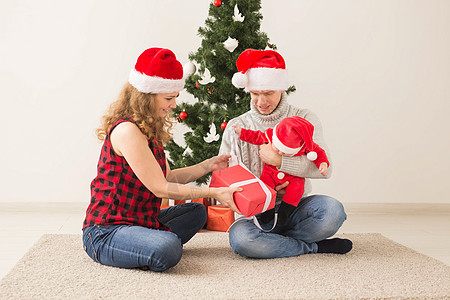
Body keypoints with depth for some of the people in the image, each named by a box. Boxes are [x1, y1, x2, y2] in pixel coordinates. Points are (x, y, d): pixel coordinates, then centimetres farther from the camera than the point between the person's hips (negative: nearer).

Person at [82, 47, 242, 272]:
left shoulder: (149, 129, 12)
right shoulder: (127, 130, -20)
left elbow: (167, 177, 13)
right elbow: (160, 188, -19)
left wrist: (207, 166, 7)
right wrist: (214, 193, -15)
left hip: (138, 220, 10)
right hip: (106, 230, -10)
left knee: (196, 212, 21)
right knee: (168, 251, -36)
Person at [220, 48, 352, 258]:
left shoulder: (304, 119, 4)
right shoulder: (236, 127, 5)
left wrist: (279, 160, -21)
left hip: (296, 208, 0)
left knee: (332, 210, -31)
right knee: (240, 237, -34)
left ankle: (272, 241, -11)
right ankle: (315, 247, -14)